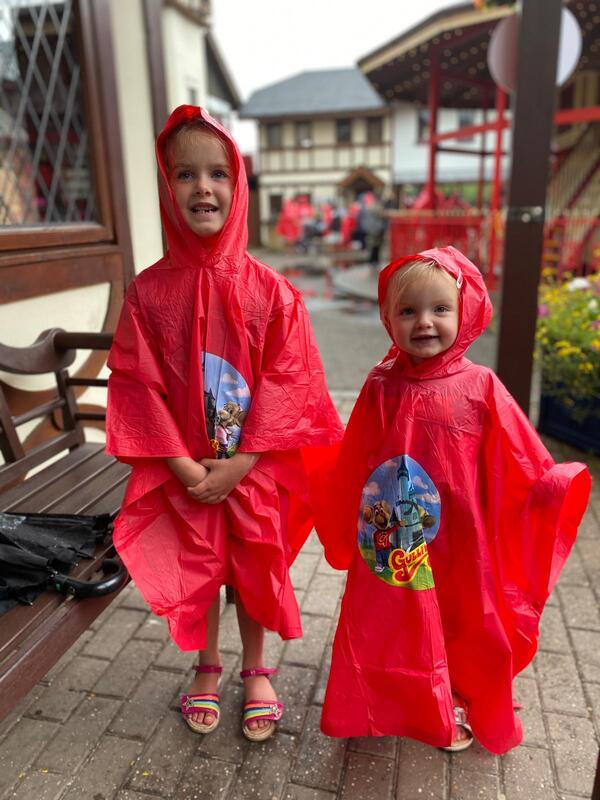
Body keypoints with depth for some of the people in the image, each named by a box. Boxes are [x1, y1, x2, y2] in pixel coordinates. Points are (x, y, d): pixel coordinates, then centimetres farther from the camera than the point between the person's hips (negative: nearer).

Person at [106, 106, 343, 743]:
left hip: (253, 467, 0)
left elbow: (285, 380, -10)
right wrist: (182, 464, -13)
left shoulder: (270, 290, -8)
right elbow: (138, 382, -7)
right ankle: (207, 668, 43)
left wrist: (240, 463, -16)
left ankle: (255, 670, 41)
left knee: (254, 568, 14)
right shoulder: (150, 289, -7)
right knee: (196, 569, 16)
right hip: (183, 470, 1)